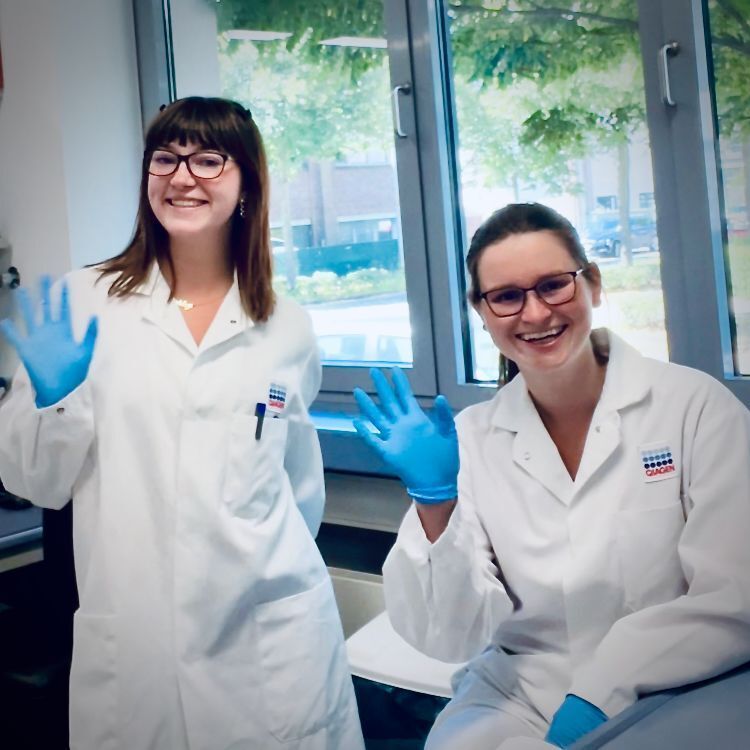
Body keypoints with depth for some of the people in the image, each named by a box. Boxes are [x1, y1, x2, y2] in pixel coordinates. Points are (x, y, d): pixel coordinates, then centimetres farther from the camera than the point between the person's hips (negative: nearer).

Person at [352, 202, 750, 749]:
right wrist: (433, 500, -19)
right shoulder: (470, 439, -1)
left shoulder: (696, 407, -6)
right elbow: (452, 637, -5)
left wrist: (598, 693, -16)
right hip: (517, 699, 2)